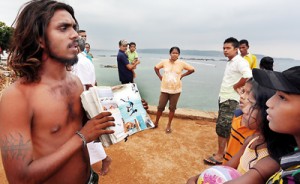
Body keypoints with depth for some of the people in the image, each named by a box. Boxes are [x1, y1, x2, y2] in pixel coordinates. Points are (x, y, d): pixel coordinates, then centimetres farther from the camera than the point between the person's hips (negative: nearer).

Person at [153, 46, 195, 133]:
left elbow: (192, 69, 5)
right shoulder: (164, 62, -4)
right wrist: (160, 76, 4)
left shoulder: (181, 63, -6)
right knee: (160, 107, 6)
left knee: (172, 108, 9)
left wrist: (182, 75, 1)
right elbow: (156, 68, 12)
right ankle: (156, 122, 28)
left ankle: (169, 125, 25)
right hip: (165, 89, 0)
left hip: (176, 90, 0)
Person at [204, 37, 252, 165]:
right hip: (224, 98, 9)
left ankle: (219, 155, 6)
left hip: (231, 100, -9)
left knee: (222, 127, -5)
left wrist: (236, 86, -19)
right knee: (226, 127, 16)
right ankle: (224, 151, 30)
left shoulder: (240, 62, -15)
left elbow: (248, 76, -32)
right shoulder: (229, 62, 14)